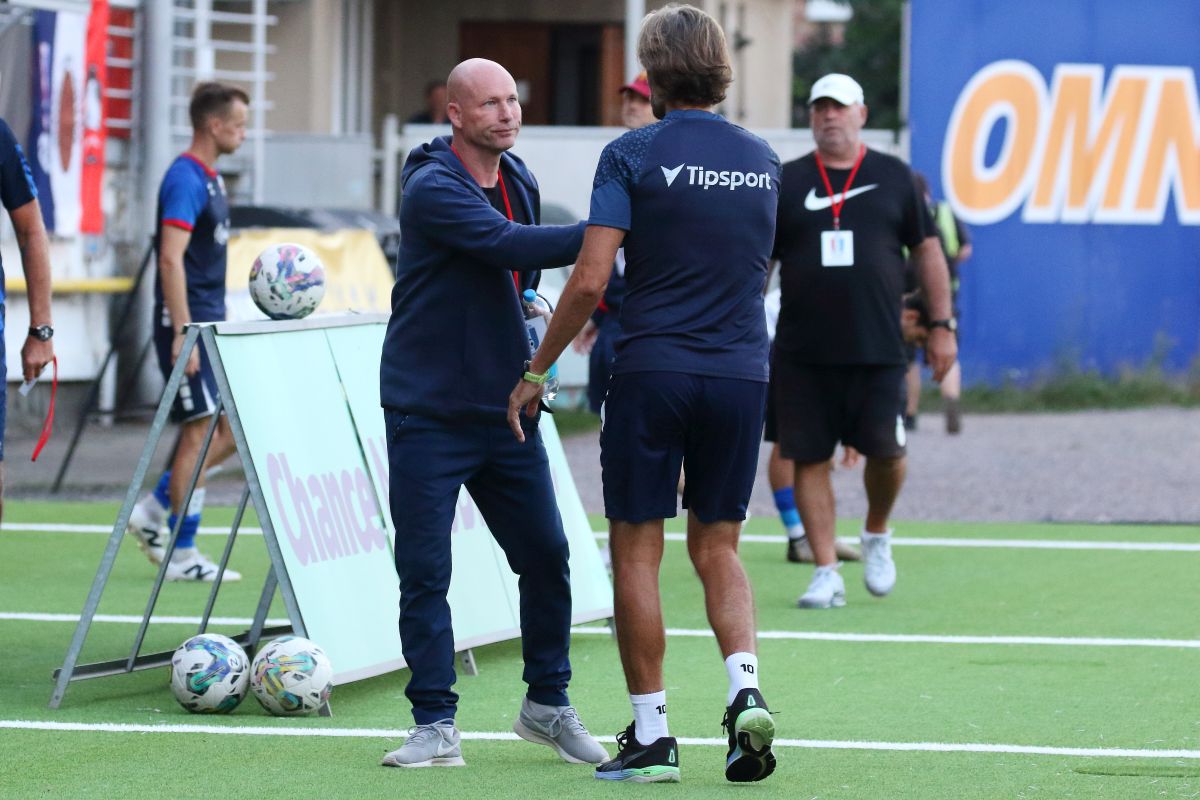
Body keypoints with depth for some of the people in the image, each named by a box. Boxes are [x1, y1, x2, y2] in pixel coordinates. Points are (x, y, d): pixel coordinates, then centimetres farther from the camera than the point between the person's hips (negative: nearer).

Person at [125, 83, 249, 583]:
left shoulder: (209, 179, 15)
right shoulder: (185, 179, -15)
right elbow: (171, 259, -23)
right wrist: (183, 334, -26)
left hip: (210, 324, 10)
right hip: (188, 324, -10)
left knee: (233, 427, 9)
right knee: (201, 431, -8)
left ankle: (154, 511, 16)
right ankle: (182, 555, -2)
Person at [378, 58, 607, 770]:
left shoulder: (519, 183, 8)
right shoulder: (433, 188, -16)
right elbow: (506, 245, -31)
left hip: (504, 409, 6)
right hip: (428, 413, -6)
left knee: (547, 556, 5)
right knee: (424, 571, -4)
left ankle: (548, 705, 20)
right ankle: (436, 726, 4)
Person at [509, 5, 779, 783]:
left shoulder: (633, 155, -6)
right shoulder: (763, 161, 9)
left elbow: (590, 281, -12)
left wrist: (536, 372, -3)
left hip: (652, 369, -4)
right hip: (742, 371, 4)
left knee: (637, 550, 5)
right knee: (718, 546, 14)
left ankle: (651, 734, 4)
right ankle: (745, 688, -8)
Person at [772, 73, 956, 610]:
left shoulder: (893, 177, 8)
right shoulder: (786, 182, 8)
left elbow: (927, 249, 10)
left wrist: (942, 326, 5)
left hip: (878, 350, 0)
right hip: (801, 355, 0)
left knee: (886, 452, -4)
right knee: (809, 460, -2)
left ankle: (876, 534, 26)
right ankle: (826, 572, 4)